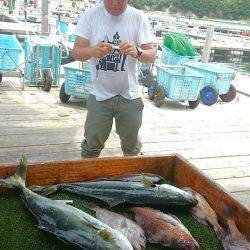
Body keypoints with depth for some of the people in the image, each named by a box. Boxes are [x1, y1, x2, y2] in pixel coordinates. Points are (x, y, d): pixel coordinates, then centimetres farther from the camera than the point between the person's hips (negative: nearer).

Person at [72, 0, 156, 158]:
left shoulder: (138, 17, -5)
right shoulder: (90, 15, -5)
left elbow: (152, 54, -6)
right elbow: (77, 53, -8)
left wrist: (137, 52, -29)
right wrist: (93, 51, -31)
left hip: (130, 96, 1)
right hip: (99, 95, 0)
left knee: (131, 146, 16)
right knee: (91, 146, 8)